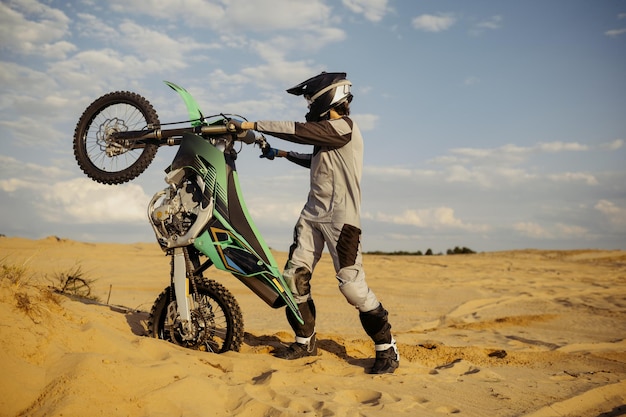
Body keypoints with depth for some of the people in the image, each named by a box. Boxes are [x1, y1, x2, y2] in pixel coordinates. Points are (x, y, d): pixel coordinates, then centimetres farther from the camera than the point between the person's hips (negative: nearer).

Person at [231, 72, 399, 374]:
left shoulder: (342, 127, -11)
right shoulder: (327, 130, 18)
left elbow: (298, 131, -19)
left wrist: (251, 125, -13)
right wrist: (283, 154, 32)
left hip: (341, 216, -9)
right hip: (313, 213, 9)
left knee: (351, 283, -13)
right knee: (295, 276, 5)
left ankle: (387, 349, -1)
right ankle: (305, 341, 19)